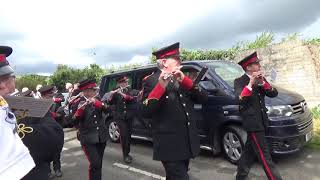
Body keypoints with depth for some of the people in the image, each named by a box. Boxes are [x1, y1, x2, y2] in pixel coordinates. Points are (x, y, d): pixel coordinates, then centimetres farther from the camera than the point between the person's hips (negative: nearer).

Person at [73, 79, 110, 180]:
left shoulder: (98, 99, 5)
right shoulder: (79, 102, -7)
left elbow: (107, 109, -10)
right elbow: (75, 121, -12)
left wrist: (97, 103, -26)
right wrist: (80, 110, -29)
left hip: (101, 137, 4)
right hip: (88, 138, -4)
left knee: (98, 163, 14)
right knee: (95, 163, -13)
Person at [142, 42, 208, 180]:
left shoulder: (183, 79, 11)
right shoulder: (152, 81, -9)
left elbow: (203, 99, -1)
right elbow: (146, 112, -20)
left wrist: (185, 80, -14)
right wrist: (161, 86, -30)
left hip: (187, 143, 7)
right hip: (169, 146, -7)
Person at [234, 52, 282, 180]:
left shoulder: (260, 78, 11)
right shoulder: (240, 81, -9)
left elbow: (273, 93, 1)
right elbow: (240, 100, -23)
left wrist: (262, 82, -13)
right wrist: (250, 83, -28)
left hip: (261, 121, 8)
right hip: (252, 122, -7)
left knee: (249, 151, 17)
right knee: (264, 155, -4)